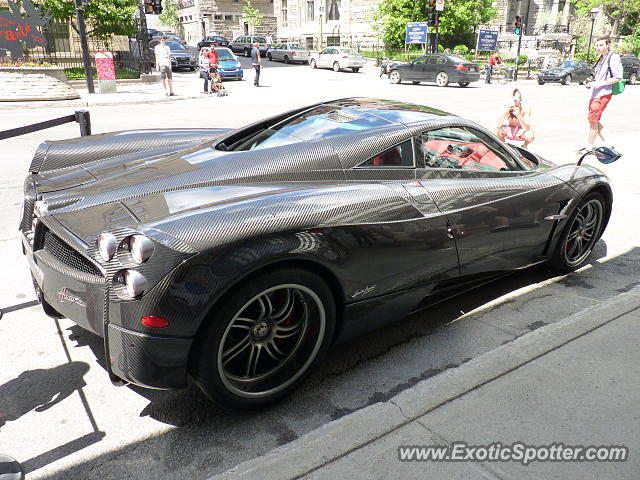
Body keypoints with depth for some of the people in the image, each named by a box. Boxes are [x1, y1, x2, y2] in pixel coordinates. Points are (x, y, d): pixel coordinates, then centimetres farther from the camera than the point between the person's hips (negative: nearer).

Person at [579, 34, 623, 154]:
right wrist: (591, 83, 10)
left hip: (603, 94, -10)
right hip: (595, 94, 10)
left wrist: (598, 84, -20)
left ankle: (589, 147, 3)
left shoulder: (613, 58, -10)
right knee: (592, 119, 13)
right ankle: (606, 144, 22)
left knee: (593, 120, -6)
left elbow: (618, 77, -16)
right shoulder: (602, 59, 17)